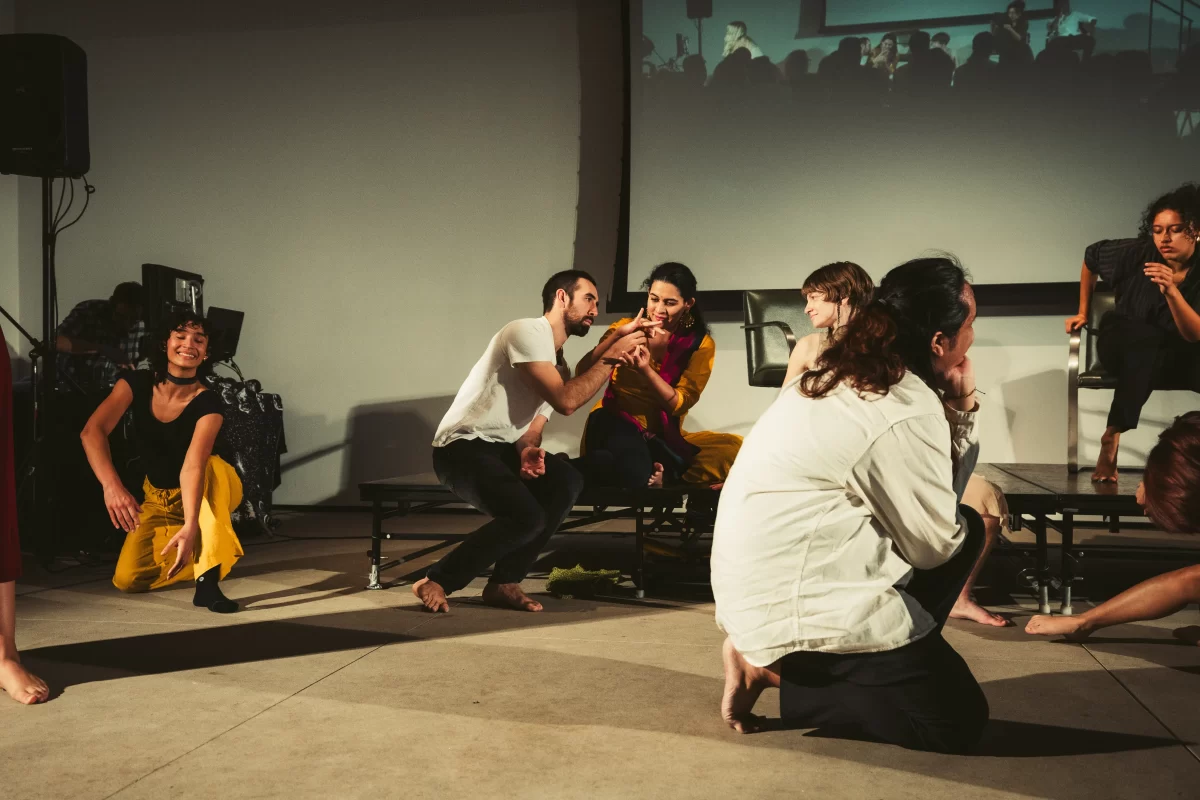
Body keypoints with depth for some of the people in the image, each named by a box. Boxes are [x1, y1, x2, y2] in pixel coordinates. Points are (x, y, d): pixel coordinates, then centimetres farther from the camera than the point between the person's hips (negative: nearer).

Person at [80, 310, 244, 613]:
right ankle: (202, 554, 11)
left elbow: (193, 465, -41)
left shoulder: (207, 403, -27)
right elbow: (92, 432, -29)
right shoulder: (137, 383, -17)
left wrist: (191, 526, -56)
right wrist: (112, 485, -47)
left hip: (209, 493, -3)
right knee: (127, 579, -16)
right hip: (158, 498, 3)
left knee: (212, 465, -39)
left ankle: (208, 579, -40)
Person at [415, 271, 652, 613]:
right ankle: (436, 581, -9)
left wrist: (529, 450, -17)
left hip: (502, 448, 8)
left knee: (568, 481, -19)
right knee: (526, 517, -28)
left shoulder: (559, 365, 16)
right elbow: (566, 401, -21)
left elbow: (532, 428, 7)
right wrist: (611, 356, -14)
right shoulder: (527, 332, -12)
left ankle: (504, 582, -8)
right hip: (462, 448, -8)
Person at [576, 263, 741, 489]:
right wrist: (618, 334, -22)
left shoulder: (700, 344, 2)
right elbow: (582, 373, -9)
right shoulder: (627, 328, 3)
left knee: (733, 447, -25)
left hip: (663, 436, 4)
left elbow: (678, 404, -9)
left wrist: (645, 369, -26)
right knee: (635, 475, -42)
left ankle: (662, 473, -28)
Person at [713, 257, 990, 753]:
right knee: (957, 720, -1)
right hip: (794, 601, -10)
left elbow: (934, 505, 12)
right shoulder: (905, 413, -20)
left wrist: (960, 410, 1)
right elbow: (934, 543, -9)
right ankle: (776, 672, 1)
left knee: (965, 527, 15)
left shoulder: (851, 375, 8)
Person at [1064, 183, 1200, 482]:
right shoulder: (1138, 254, -14)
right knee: (1147, 339, -36)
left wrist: (1171, 292, -38)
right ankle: (1111, 438, -35)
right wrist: (1083, 312, 9)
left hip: (1176, 354, 2)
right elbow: (1091, 257, 5)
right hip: (1124, 343, -1)